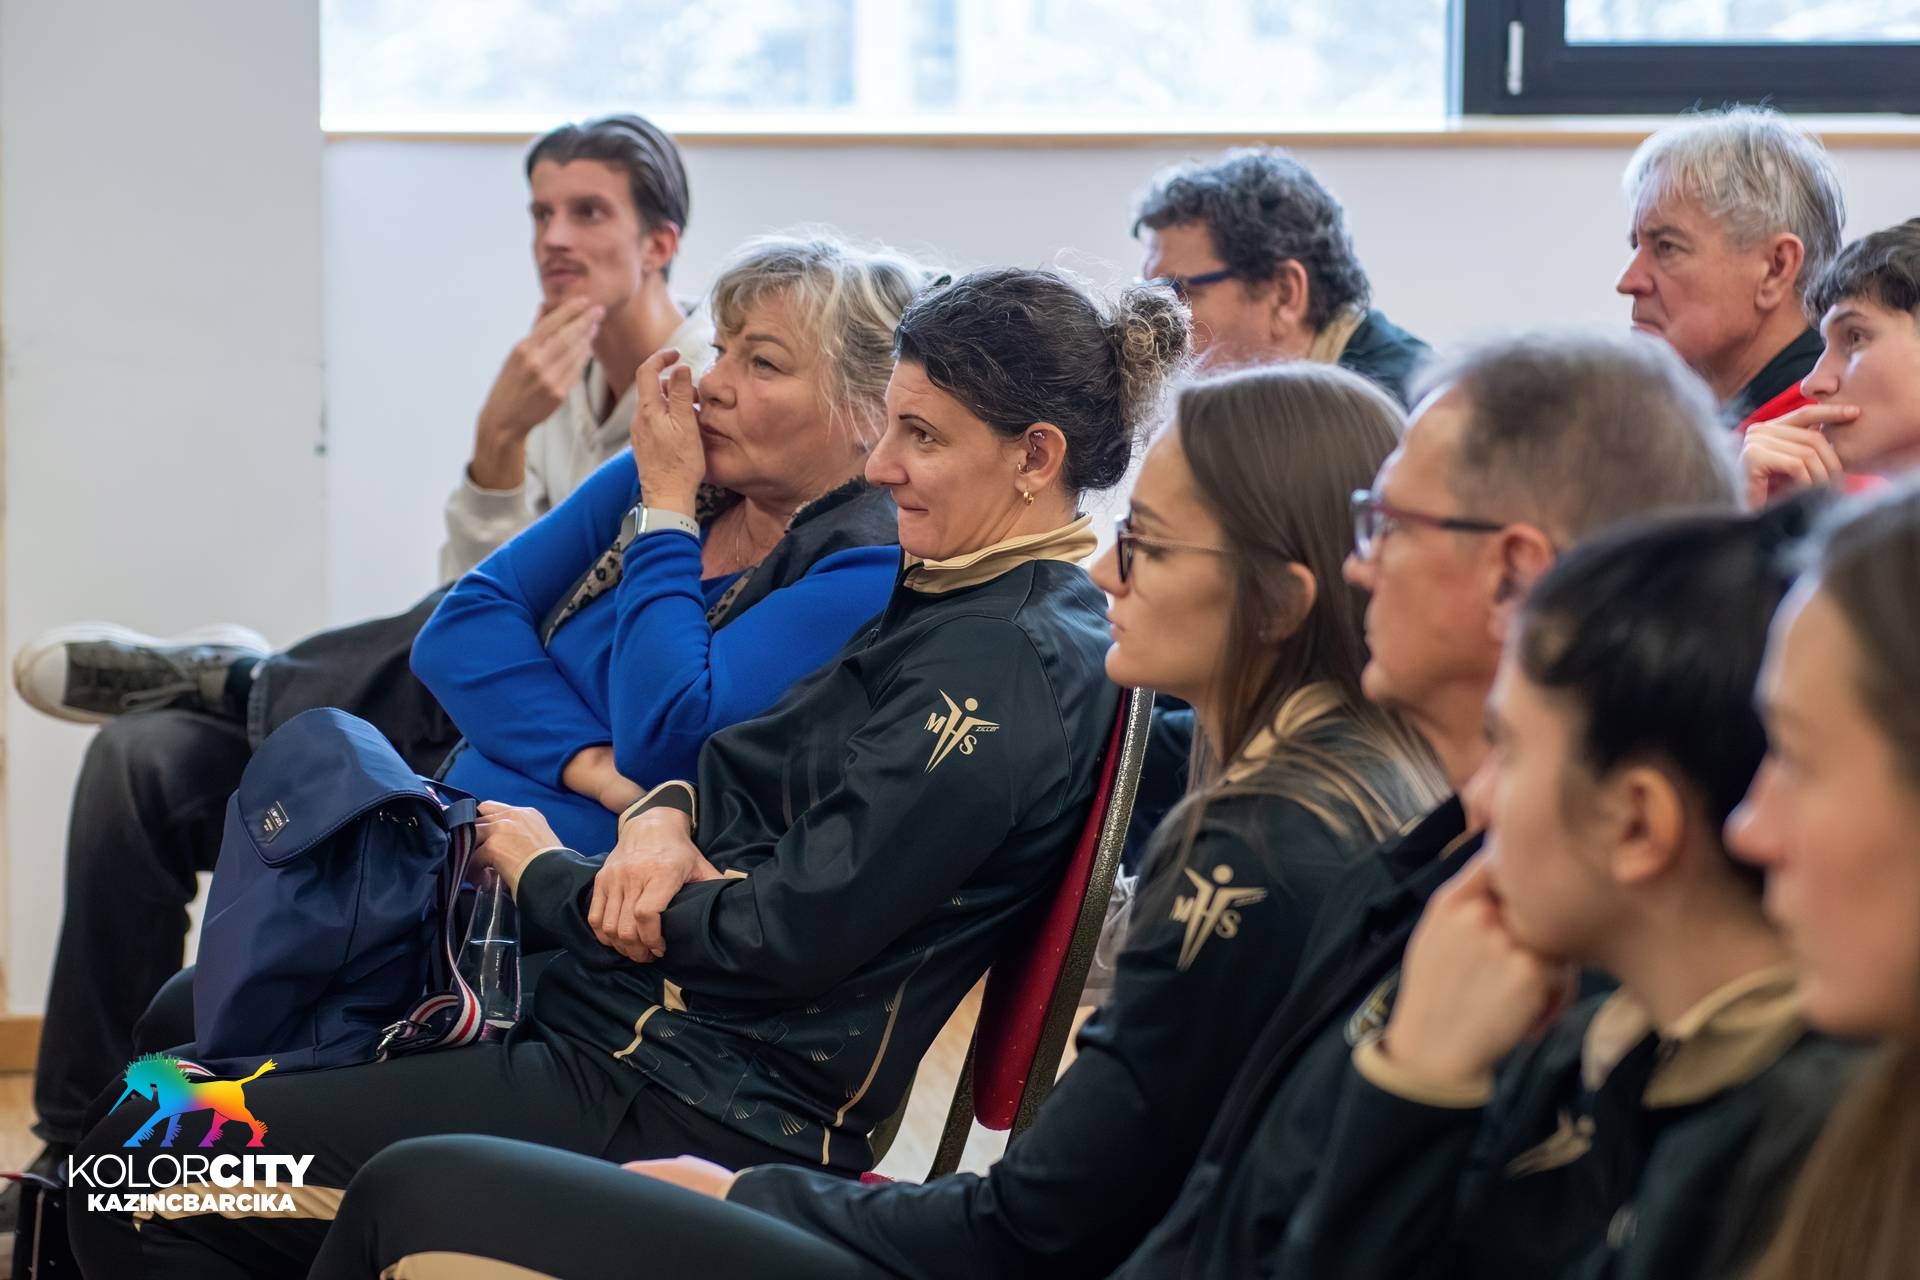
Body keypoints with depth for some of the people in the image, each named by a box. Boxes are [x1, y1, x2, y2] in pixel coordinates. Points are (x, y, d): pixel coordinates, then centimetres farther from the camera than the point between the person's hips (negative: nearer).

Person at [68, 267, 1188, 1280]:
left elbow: (784, 936, -21)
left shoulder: (1017, 662, -18)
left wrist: (547, 878, -5)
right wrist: (662, 822, -5)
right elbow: (742, 766, 20)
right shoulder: (950, 599, 14)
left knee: (142, 1169, -14)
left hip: (698, 1106, -11)